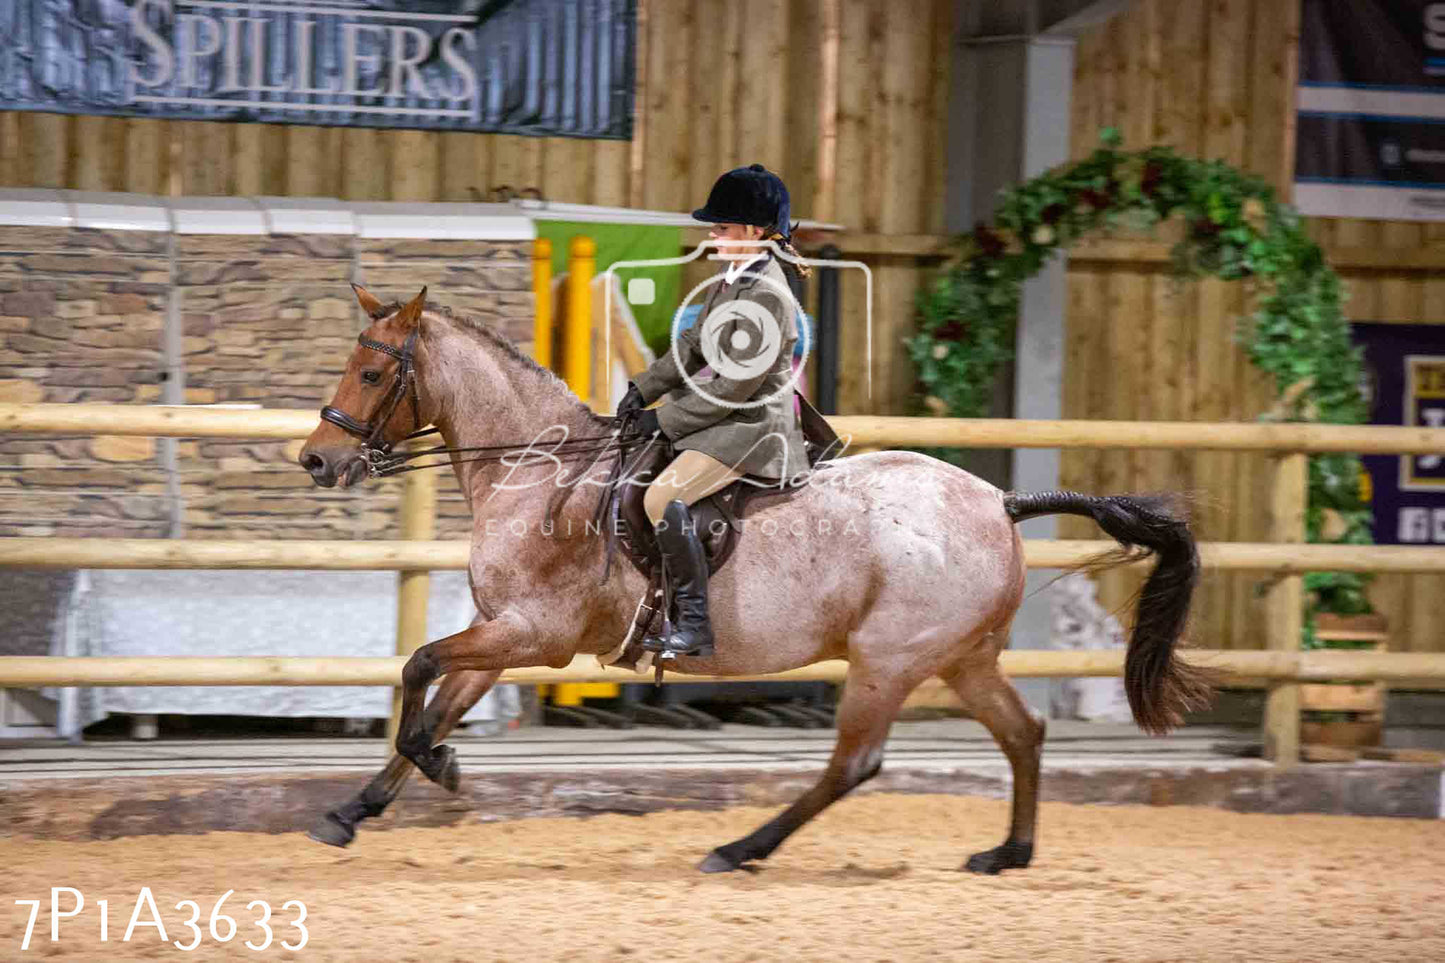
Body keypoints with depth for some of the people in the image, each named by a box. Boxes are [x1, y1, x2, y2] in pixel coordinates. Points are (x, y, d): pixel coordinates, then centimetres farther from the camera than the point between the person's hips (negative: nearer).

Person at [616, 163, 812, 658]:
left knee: (662, 498, -26)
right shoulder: (730, 277, 8)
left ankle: (695, 627, -21)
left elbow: (738, 386, -22)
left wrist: (667, 420, -17)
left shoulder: (767, 295, -22)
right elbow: (695, 344, 18)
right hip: (723, 412, 11)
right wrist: (645, 389, 6)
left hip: (751, 424, -11)